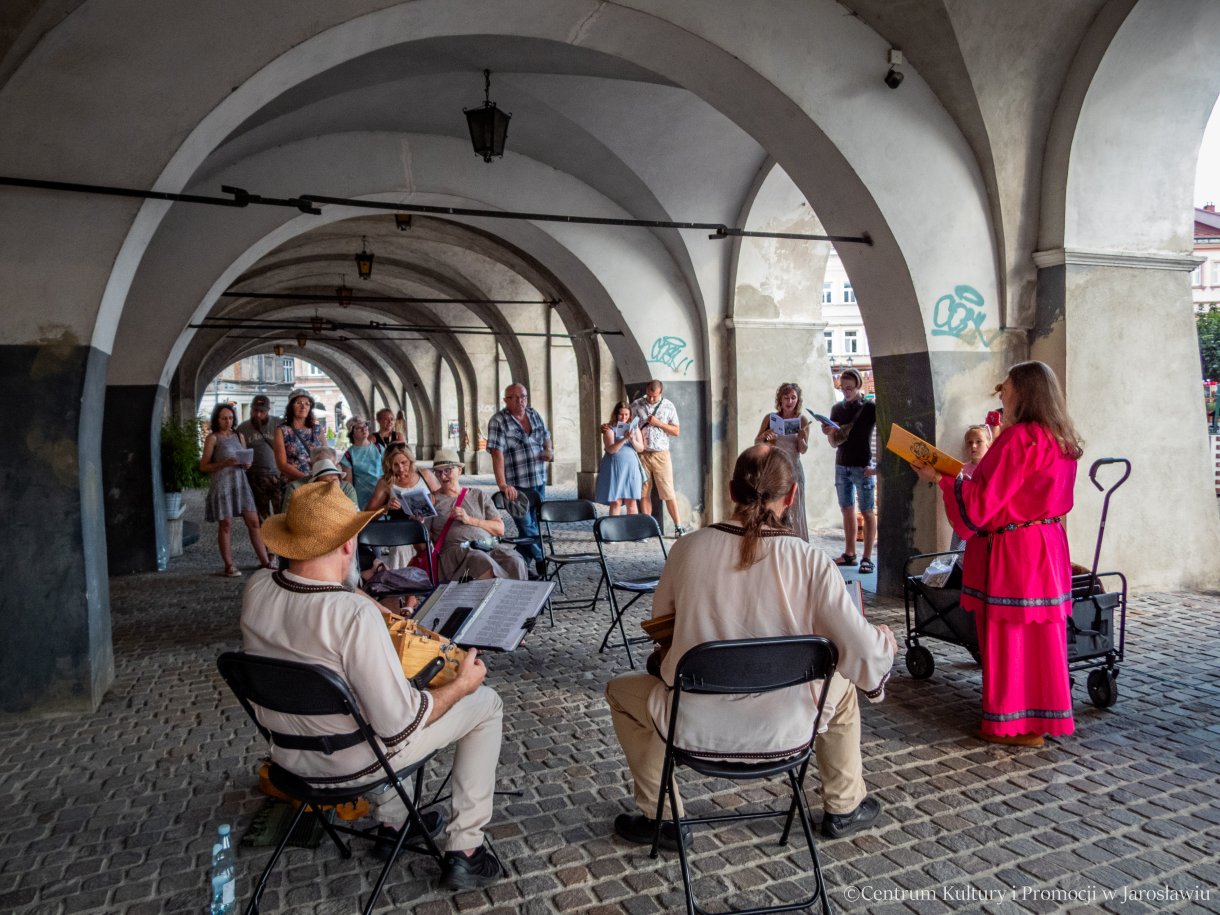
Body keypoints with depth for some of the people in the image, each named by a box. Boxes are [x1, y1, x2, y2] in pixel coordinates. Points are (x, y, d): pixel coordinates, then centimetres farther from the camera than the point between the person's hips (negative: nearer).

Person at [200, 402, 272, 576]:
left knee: (253, 522, 2)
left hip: (240, 481, 5)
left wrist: (246, 464, -2)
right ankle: (229, 566, 9)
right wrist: (224, 464, -18)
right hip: (221, 482, -5)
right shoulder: (212, 438, -2)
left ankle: (265, 562, 6)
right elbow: (203, 466, -4)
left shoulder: (238, 436, 13)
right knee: (225, 524, 1)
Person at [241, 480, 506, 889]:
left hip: (287, 751, 7)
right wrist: (462, 684, -13)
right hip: (349, 763, -7)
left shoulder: (256, 588, -13)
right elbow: (399, 724, -27)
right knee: (486, 704, 9)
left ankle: (391, 824, 39)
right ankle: (463, 852, 14)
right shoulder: (355, 615, -34)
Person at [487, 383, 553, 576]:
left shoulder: (535, 415, 9)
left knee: (533, 525, 14)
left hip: (539, 482, 6)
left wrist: (549, 450, 3)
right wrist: (502, 484, -29)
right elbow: (497, 453, -20)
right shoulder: (498, 422, -11)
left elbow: (546, 437, 26)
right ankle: (542, 564, 16)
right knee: (528, 527, -1)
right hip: (517, 486, -6)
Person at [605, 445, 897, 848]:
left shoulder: (688, 547, -10)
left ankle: (660, 819, 34)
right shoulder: (811, 562, -14)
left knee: (620, 689, 30)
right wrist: (885, 641, 14)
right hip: (783, 732, 1)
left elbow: (661, 620, 6)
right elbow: (862, 652, -10)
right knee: (842, 686, 33)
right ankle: (844, 809, 47)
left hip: (695, 728, 0)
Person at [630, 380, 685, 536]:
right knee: (644, 492, 3)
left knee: (668, 492, -2)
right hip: (641, 454, 1)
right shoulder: (636, 405, 4)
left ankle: (678, 526, 5)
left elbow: (676, 431, 4)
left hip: (661, 454, -1)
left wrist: (659, 423, -10)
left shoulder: (668, 406, 4)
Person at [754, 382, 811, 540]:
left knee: (793, 512, 3)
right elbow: (756, 443, 3)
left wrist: (801, 439, -20)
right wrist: (764, 436, -18)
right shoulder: (770, 418, -2)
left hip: (793, 469, 0)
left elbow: (803, 450, 1)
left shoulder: (802, 420, -2)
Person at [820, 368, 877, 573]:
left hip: (863, 467, -5)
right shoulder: (837, 408, 7)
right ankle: (849, 554, 17)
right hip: (841, 466, 5)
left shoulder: (870, 408, -6)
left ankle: (867, 558, 4)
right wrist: (829, 433, -12)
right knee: (847, 510, 10)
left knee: (867, 512, 1)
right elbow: (835, 443, 10)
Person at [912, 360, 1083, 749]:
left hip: (1013, 552, -9)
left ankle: (1015, 723, 13)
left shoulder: (1019, 438, -18)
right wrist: (978, 474, 18)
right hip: (1046, 547, 9)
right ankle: (1039, 717, 28)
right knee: (1037, 634, 16)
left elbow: (982, 503, -19)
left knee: (1010, 637, 2)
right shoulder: (1059, 439, 11)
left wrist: (941, 478, -9)